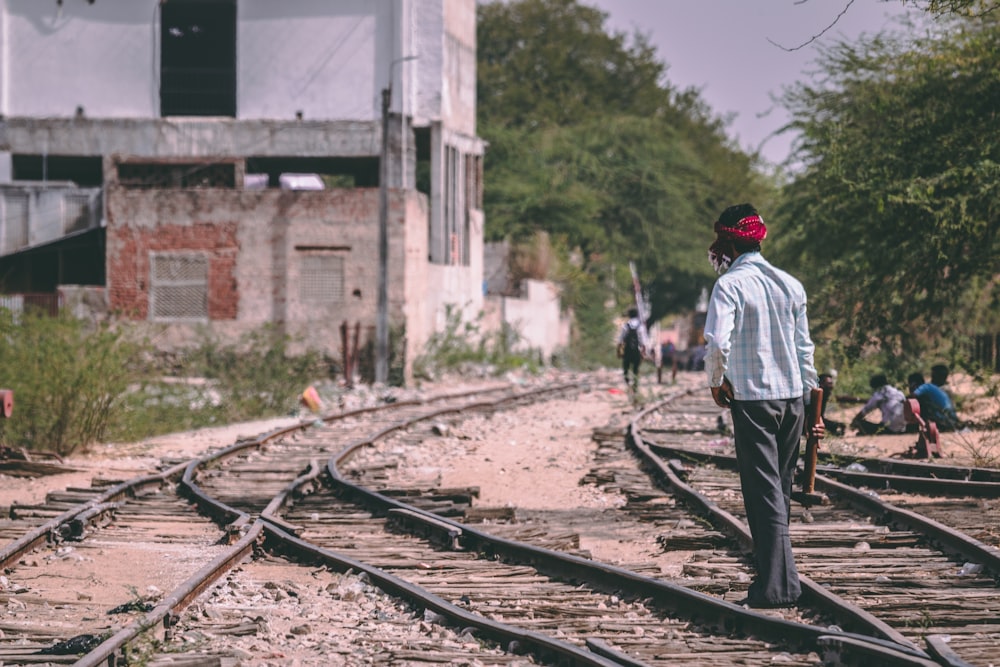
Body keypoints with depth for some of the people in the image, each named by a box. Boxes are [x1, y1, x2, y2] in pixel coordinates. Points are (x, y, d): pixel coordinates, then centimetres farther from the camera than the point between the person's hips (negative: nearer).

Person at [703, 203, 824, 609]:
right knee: (781, 489, 14)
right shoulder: (790, 285, 10)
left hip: (752, 398, -6)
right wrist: (810, 403, 19)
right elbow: (804, 348, 14)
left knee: (763, 491, -5)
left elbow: (717, 342, -22)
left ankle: (778, 584, -10)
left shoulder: (731, 285, -9)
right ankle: (776, 573, 19)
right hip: (792, 396, 6)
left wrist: (715, 382, -4)